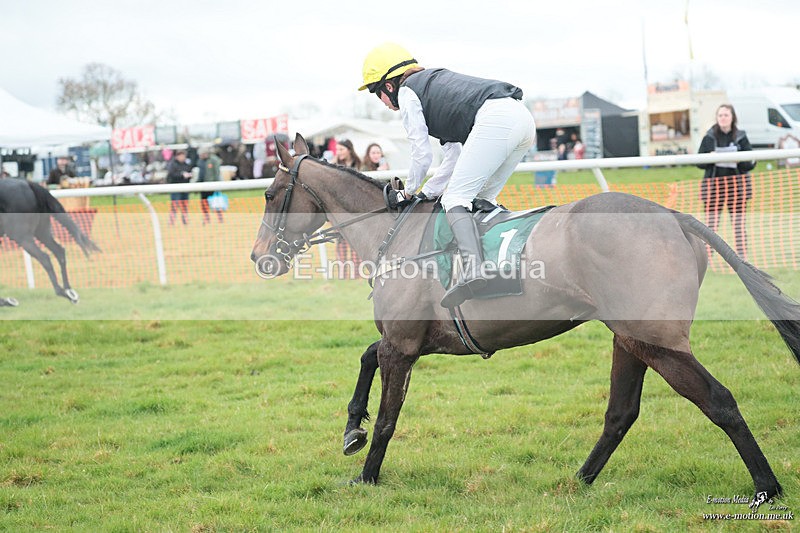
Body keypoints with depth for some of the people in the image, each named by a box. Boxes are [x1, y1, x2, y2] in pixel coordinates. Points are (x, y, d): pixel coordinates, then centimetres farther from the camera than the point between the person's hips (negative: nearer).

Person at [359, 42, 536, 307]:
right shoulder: (434, 84, 35)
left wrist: (410, 191, 23)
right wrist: (425, 193, 30)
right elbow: (455, 159, 31)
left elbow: (422, 155, 7)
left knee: (455, 198, -10)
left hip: (495, 118, -9)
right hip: (523, 118, 9)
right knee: (481, 199, 19)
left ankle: (473, 269, -30)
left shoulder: (407, 92, 10)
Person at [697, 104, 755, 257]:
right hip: (714, 183, 0)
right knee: (711, 224, -3)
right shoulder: (709, 137, 6)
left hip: (737, 183, 0)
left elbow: (751, 163, 4)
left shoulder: (741, 137, 5)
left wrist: (739, 160, -16)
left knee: (738, 224, 2)